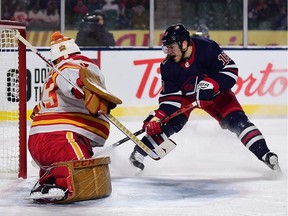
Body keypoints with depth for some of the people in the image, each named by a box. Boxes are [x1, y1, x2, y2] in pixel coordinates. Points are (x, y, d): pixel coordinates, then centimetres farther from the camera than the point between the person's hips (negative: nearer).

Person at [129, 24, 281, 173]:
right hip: (184, 95, 2)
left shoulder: (207, 48, -31)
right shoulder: (167, 66, -20)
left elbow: (230, 70, -26)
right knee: (168, 124, -14)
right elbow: (169, 96, -16)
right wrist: (158, 116, -29)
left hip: (214, 92, -2)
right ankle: (136, 155, -4)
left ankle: (265, 155, -16)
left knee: (236, 120, -16)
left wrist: (211, 85, -37)